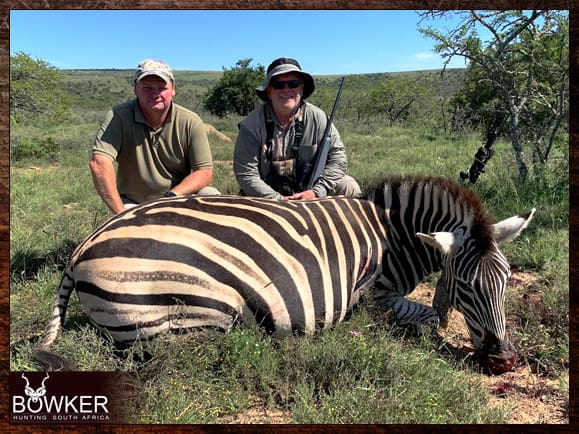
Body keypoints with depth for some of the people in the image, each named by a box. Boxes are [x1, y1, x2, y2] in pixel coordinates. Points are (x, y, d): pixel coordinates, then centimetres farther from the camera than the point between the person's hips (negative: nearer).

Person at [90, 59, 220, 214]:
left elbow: (205, 172, -11)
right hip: (133, 203, -1)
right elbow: (99, 162, -26)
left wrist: (172, 196, -25)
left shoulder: (191, 122, -10)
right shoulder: (118, 117, -15)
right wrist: (121, 212, -31)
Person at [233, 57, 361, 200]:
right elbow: (245, 173, -16)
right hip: (268, 197, -1)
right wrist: (278, 200, -24)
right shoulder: (251, 124, -14)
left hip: (308, 191, 1)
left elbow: (337, 156, -7)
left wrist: (317, 192, -20)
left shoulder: (317, 117, -8)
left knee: (349, 187, -15)